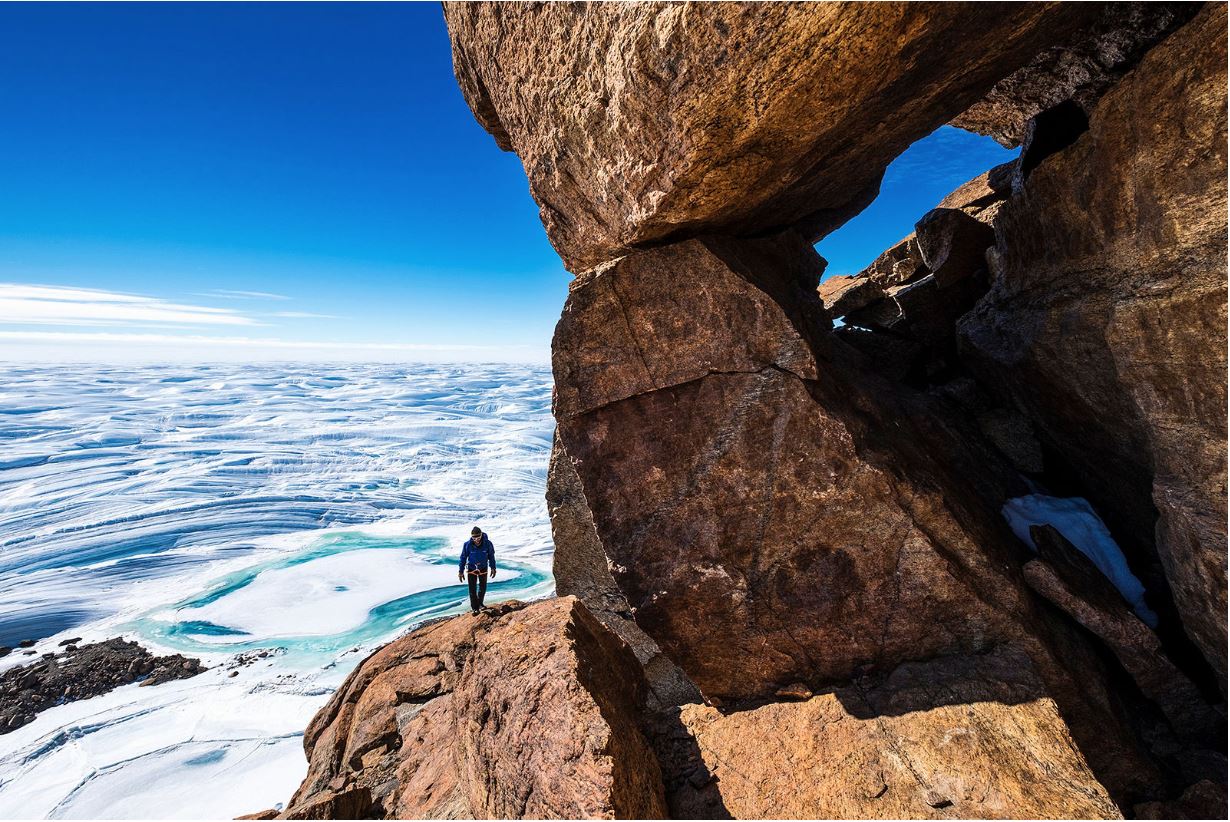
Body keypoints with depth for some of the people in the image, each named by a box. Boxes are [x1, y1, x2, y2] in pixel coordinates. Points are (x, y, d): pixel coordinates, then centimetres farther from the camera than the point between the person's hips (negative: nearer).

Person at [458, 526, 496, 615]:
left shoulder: (487, 544, -22)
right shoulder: (467, 544, -23)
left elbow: (491, 556, -6)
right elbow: (463, 558, -10)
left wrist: (493, 568, -1)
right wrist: (461, 571, -6)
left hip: (483, 568, 1)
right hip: (471, 568, -1)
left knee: (483, 587, 14)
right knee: (472, 589, -1)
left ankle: (480, 603, 37)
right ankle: (474, 608, 14)